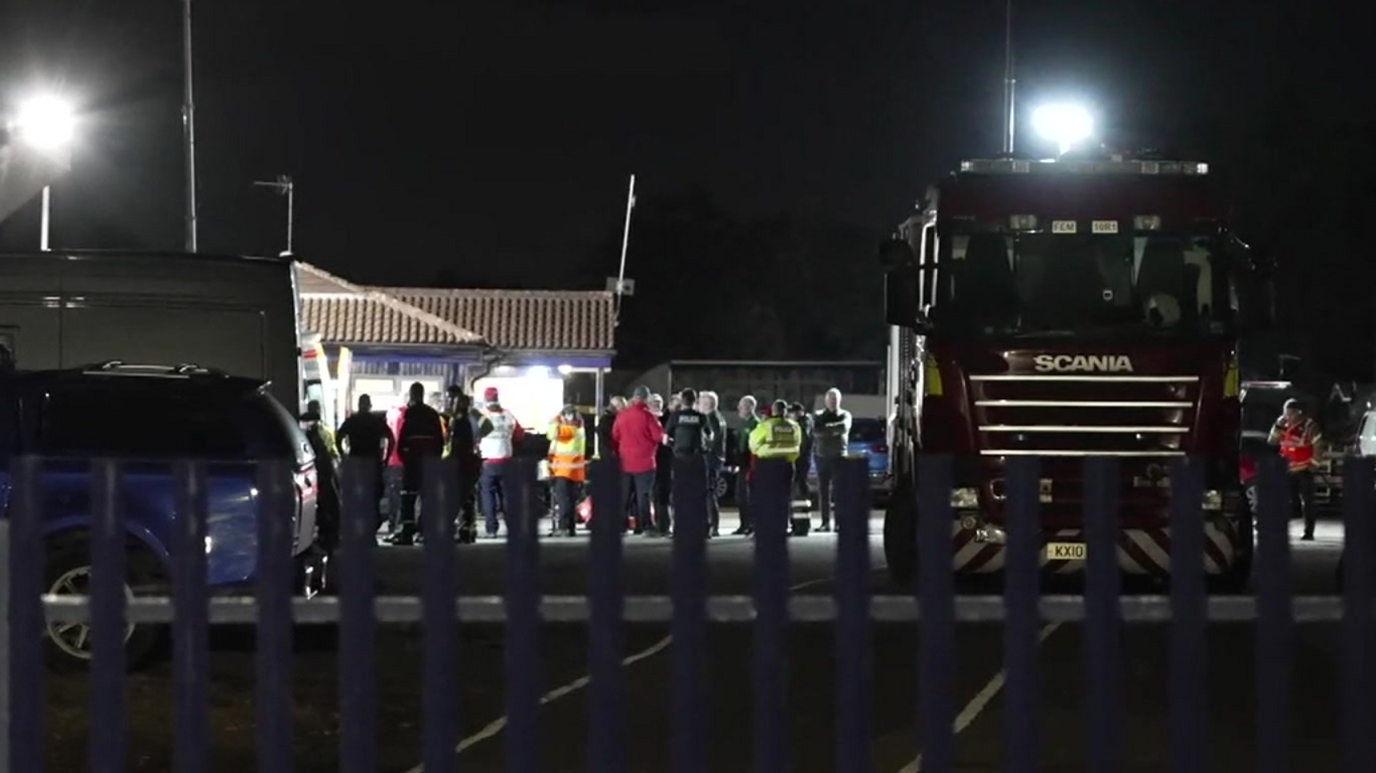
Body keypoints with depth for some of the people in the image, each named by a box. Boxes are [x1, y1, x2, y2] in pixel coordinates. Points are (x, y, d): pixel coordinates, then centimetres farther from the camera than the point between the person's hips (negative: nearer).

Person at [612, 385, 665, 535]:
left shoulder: (621, 416, 2)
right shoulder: (648, 416, -12)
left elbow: (615, 437, 9)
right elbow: (659, 436, -11)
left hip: (625, 462, 4)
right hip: (644, 461, -4)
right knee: (643, 495, -1)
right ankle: (643, 526, -3)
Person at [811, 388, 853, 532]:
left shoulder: (845, 415, 8)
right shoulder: (819, 416, 12)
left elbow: (843, 427, -15)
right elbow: (816, 431, -7)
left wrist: (827, 428, -10)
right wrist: (834, 430, -13)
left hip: (839, 456, -2)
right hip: (822, 456, 2)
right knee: (823, 491, 0)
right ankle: (825, 522, 3)